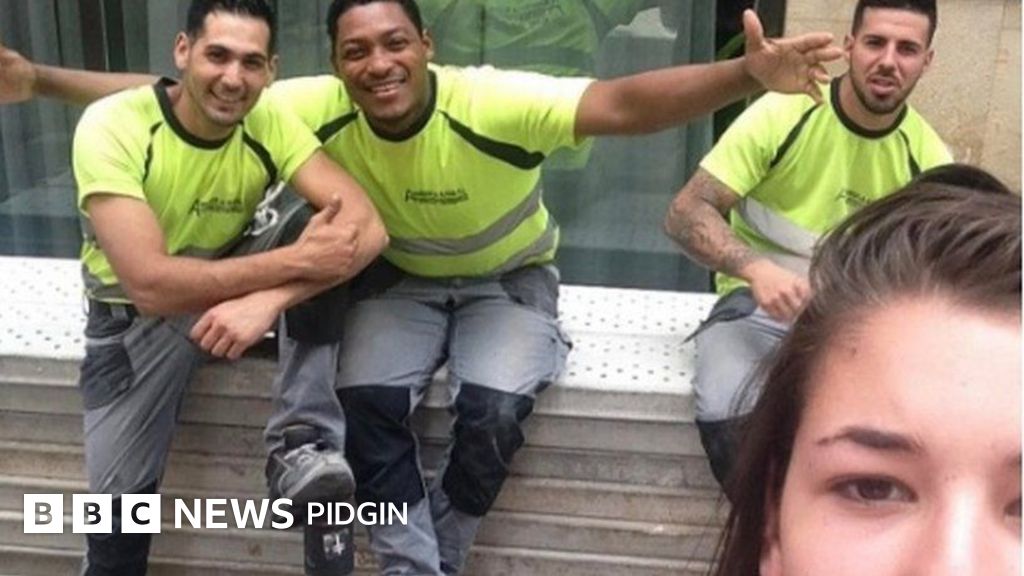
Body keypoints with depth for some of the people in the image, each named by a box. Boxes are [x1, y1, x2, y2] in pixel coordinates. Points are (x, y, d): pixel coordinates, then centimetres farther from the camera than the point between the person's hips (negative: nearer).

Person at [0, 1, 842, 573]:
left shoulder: (494, 103, -31)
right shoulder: (319, 109, -22)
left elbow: (625, 104, -43)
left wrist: (749, 75, -59)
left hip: (509, 281, -2)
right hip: (401, 280, 2)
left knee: (493, 412, -27)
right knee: (369, 399, -24)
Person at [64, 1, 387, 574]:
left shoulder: (270, 122, -15)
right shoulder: (112, 127, -26)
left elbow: (367, 227, -27)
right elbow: (151, 285, -34)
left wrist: (269, 299, -41)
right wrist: (295, 261, -37)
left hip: (229, 277, 3)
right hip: (137, 312, -2)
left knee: (318, 226, -25)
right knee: (121, 496, -11)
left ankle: (304, 446, -25)